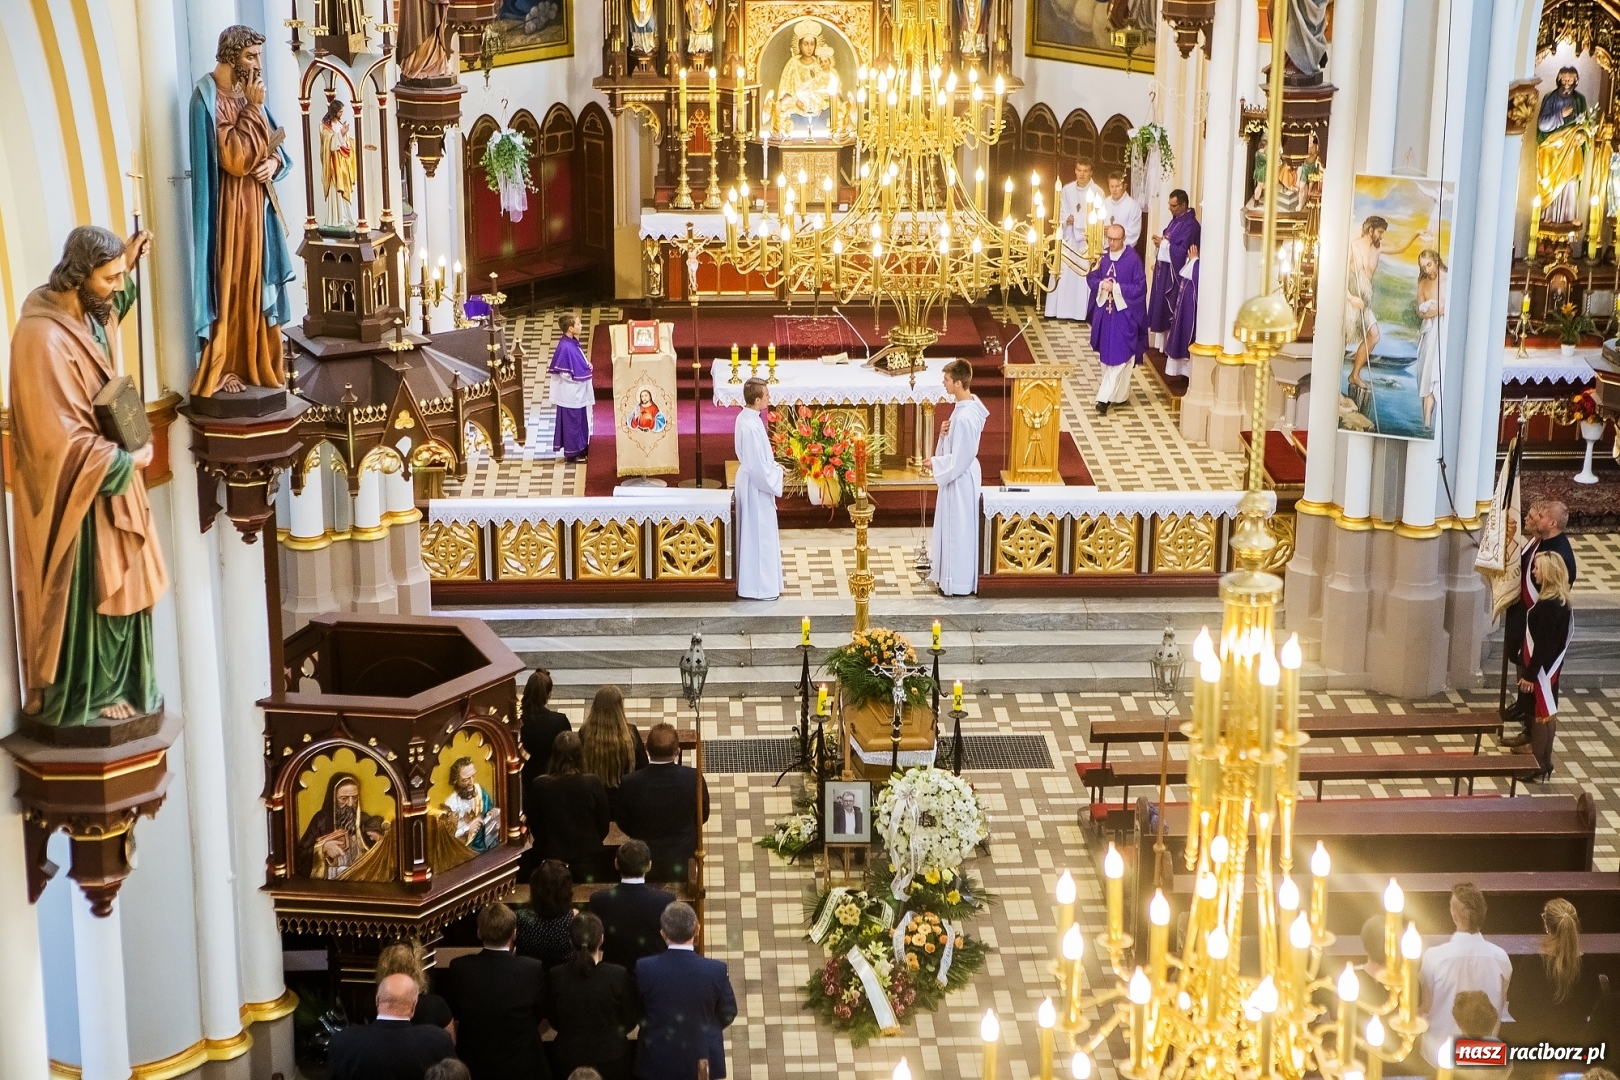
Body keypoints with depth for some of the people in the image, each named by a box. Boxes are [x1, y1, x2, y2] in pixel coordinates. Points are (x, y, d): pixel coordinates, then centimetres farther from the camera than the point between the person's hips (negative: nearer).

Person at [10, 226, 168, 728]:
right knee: (84, 596, 4)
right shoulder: (43, 338, -29)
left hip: (106, 478, 9)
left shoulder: (87, 314, -1)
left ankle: (111, 687, 32)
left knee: (114, 586, 18)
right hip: (76, 495, -9)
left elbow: (111, 307, 29)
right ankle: (82, 700, 19)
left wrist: (127, 266, 11)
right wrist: (127, 461, -16)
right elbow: (61, 440, -28)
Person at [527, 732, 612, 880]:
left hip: (551, 858, 0)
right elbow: (604, 827, -2)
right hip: (587, 858, 0)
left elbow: (533, 826, 1)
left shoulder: (539, 785, -12)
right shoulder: (594, 784, -13)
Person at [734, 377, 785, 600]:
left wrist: (772, 464, 10)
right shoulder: (752, 426, -27)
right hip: (756, 486, -10)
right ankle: (758, 587, 9)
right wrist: (777, 471, -10)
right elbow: (758, 466, -25)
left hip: (750, 481, 10)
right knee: (759, 535, 1)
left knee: (754, 534, 18)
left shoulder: (745, 417, 3)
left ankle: (751, 581, 28)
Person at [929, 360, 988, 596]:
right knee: (955, 528, 20)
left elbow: (960, 459, -25)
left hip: (960, 479, -10)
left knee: (958, 529, 2)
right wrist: (945, 433, -4)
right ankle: (953, 576, 32)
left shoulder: (965, 417, -29)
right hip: (958, 477, 10)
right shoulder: (967, 405, 2)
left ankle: (959, 583, 14)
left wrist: (934, 463, -14)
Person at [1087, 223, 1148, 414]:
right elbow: (1092, 278, 9)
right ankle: (1118, 392, 27)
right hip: (1104, 311, 6)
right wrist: (1101, 284, -13)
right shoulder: (1103, 256, 4)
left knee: (1118, 355, -7)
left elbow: (1140, 286, -12)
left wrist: (1116, 288, -20)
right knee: (1105, 353, 12)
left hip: (1124, 314, -6)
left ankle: (1104, 397, -9)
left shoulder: (1133, 259, -11)